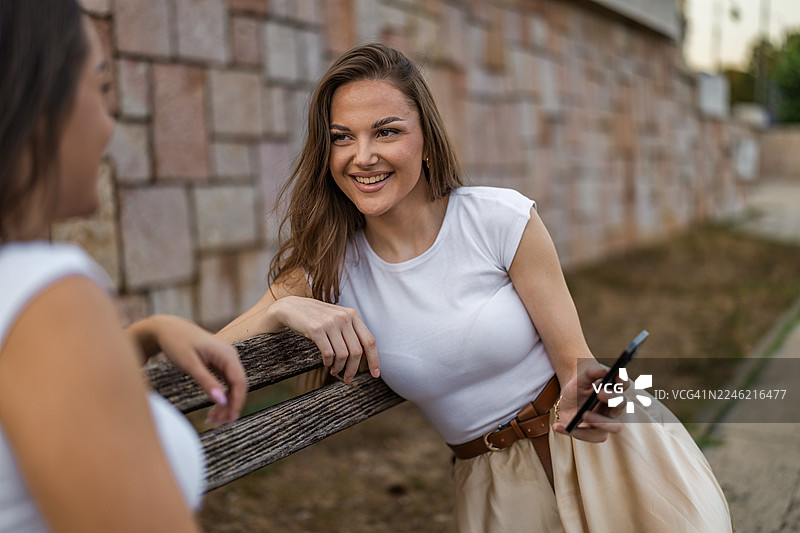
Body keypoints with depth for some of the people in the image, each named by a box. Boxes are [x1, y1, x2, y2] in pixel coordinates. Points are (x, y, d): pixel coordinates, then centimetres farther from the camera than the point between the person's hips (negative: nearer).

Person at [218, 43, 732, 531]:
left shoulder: (503, 219, -14)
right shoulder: (327, 266, -8)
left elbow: (574, 358, -10)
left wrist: (581, 395, -32)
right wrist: (284, 310, -27)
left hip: (597, 445, -1)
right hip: (497, 481, 2)